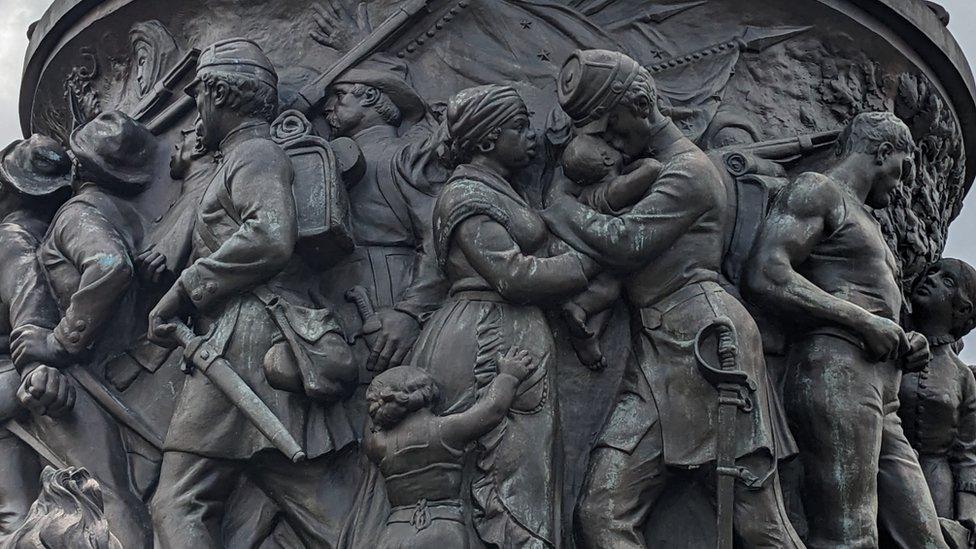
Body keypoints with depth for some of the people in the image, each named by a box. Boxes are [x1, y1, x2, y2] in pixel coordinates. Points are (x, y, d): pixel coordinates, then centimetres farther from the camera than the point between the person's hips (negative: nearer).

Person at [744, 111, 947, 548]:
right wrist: (865, 322, -11)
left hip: (883, 405, 9)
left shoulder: (865, 220, 34)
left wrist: (902, 349, 12)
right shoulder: (817, 192, 5)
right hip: (835, 369, -9)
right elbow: (764, 278, -12)